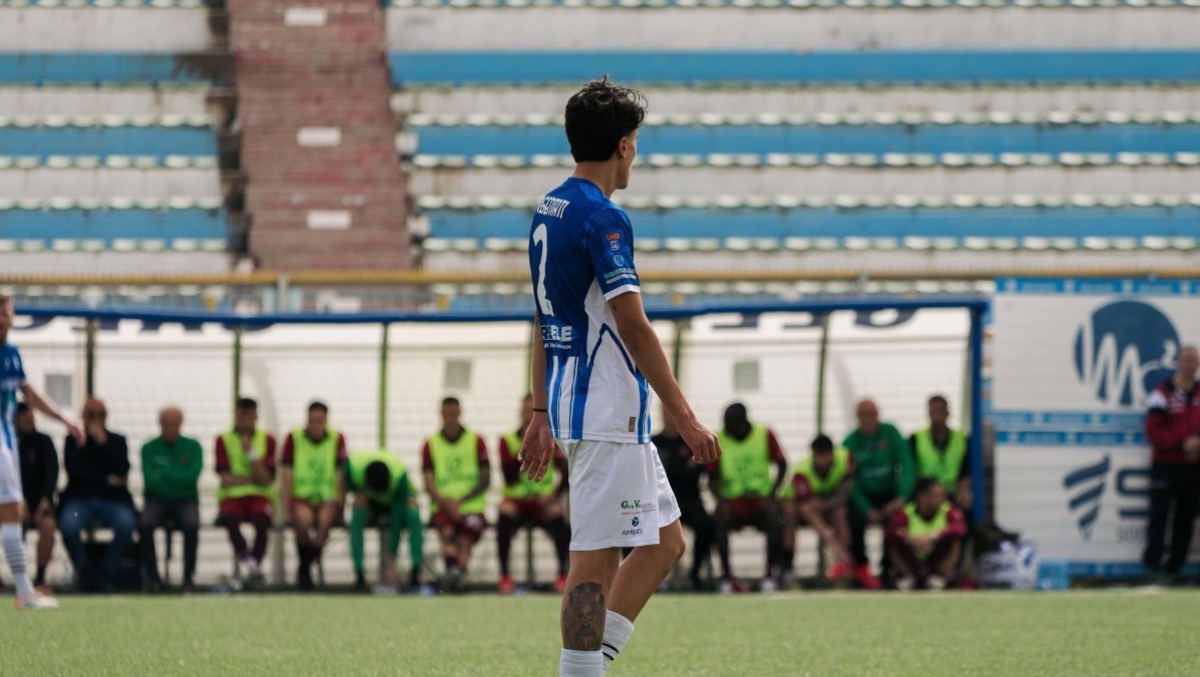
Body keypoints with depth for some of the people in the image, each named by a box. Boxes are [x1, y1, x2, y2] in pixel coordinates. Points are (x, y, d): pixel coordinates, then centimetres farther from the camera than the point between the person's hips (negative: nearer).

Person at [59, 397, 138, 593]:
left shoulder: (117, 441, 15)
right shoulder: (73, 440, 13)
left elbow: (122, 470, -3)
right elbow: (73, 469, -2)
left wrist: (102, 442, -7)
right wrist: (108, 480, -3)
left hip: (113, 499, 1)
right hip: (79, 499, -1)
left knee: (127, 524, -33)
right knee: (68, 525, -34)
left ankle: (108, 573, -12)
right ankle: (81, 569, -7)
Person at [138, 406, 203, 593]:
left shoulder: (193, 447, 7)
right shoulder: (149, 448, 6)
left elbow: (192, 478, -7)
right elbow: (150, 481, -6)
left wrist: (163, 474, -7)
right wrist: (178, 478, -5)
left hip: (185, 500, 0)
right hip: (157, 500, 0)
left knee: (191, 524, -35)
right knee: (145, 524, -33)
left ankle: (189, 577, -21)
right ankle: (152, 576, -19)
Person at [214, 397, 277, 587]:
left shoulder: (267, 440, 7)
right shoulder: (224, 440, 6)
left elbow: (266, 480, -5)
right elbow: (226, 480, -3)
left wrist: (251, 452, -13)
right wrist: (255, 478, -5)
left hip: (259, 496, 0)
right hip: (232, 497, 0)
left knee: (262, 518, -35)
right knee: (230, 517, -36)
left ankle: (255, 564, -29)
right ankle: (247, 560, -37)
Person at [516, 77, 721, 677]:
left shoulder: (548, 211, 14)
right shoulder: (602, 217, -15)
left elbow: (543, 323, 20)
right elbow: (632, 325, -19)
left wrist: (542, 414, 24)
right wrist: (685, 418, -17)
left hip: (569, 401, 10)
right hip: (606, 409, -10)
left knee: (665, 541, 13)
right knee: (595, 559, -8)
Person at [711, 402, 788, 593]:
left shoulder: (764, 435, 0)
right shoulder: (719, 440, 0)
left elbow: (782, 465, 6)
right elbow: (714, 477, 3)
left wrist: (772, 493, -8)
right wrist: (720, 499, -17)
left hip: (760, 500, 0)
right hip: (732, 500, 0)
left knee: (773, 514, -33)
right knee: (720, 518, -33)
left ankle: (770, 573, -25)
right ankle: (726, 575, -26)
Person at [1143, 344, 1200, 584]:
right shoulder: (1162, 394, -5)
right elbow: (1153, 431, -11)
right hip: (1166, 464, -5)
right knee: (1159, 517, -10)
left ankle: (1173, 569, 9)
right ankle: (1152, 567, -10)